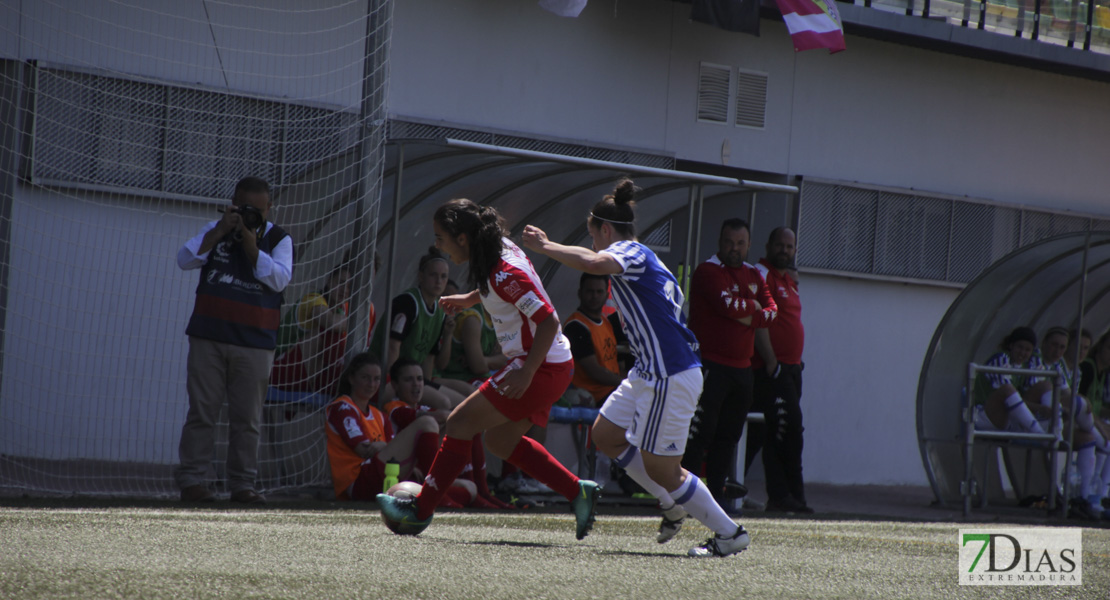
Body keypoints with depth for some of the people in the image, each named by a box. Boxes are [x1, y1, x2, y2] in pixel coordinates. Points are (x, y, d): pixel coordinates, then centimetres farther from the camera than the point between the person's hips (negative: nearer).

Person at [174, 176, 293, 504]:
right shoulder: (216, 229, 11)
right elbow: (185, 260, -1)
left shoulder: (279, 239, 7)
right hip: (209, 337, 1)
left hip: (255, 343, 0)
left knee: (247, 418, 1)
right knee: (202, 411, -1)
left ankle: (242, 483, 6)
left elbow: (279, 279, -8)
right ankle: (191, 479, 1)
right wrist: (220, 232, -8)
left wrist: (251, 244, -13)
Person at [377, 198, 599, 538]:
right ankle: (578, 492, 15)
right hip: (552, 369, 10)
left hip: (542, 368, -10)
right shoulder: (500, 250, 4)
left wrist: (526, 374, -26)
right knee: (500, 441, 17)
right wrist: (469, 299, 29)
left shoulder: (505, 274, -24)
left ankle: (422, 510, 4)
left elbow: (549, 321, -25)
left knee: (460, 423, -4)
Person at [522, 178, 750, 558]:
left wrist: (544, 246, -24)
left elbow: (593, 262, -35)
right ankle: (672, 504, 25)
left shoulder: (631, 252, -12)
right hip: (648, 373, 10)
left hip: (671, 377, -10)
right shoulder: (642, 258, 17)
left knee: (660, 467, -4)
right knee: (605, 435, 16)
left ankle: (730, 534, 6)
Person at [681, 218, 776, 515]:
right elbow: (727, 304, -21)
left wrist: (749, 318, -10)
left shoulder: (753, 275, 18)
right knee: (700, 432, -10)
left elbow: (771, 310, 8)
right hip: (710, 365, -8)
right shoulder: (708, 271, -7)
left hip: (741, 366, 8)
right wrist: (753, 305, -3)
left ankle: (716, 491, 14)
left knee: (729, 435, 9)